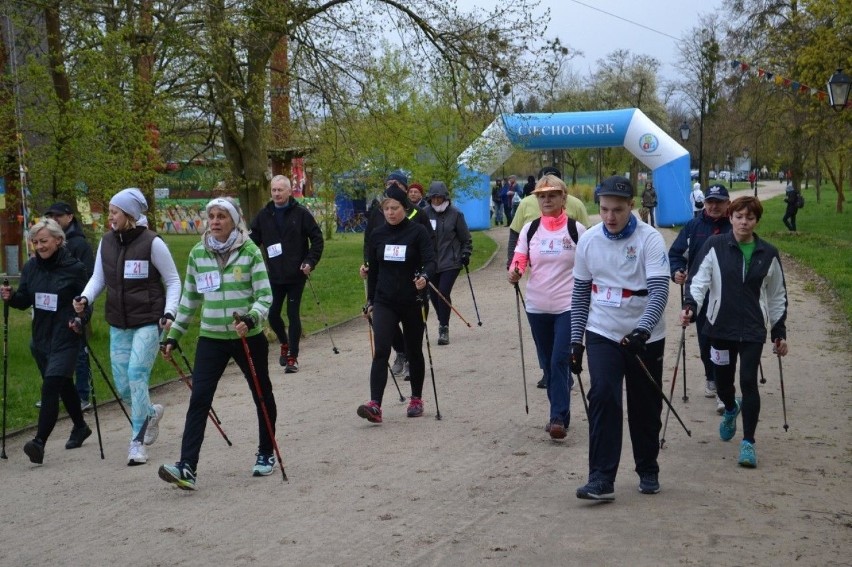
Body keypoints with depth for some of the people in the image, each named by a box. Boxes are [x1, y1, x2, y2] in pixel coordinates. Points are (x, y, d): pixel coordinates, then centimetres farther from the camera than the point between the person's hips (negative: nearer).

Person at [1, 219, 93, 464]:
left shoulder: (74, 268, -9)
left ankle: (40, 441, -22)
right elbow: (25, 300, 9)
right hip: (40, 338, 6)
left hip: (65, 339, -6)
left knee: (50, 387, -17)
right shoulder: (31, 267, 5)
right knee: (63, 385, 21)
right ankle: (80, 427, 40)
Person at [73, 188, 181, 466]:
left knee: (137, 374, -15)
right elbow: (98, 277, 12)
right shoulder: (107, 242, 4)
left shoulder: (152, 242, -11)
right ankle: (151, 413, 36)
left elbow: (173, 280, -4)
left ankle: (138, 441, -4)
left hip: (148, 321, -5)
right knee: (123, 384, 5)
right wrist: (85, 298, -8)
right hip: (119, 323, 6)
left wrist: (169, 312, -16)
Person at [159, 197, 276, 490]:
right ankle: (187, 467, -17)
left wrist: (250, 319, -29)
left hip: (248, 337, -2)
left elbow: (265, 296, -10)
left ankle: (266, 454, 34)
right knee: (199, 399, -11)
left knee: (261, 395, 13)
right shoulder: (197, 254, 3)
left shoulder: (250, 252, -7)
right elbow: (189, 299, 13)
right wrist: (173, 336, 11)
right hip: (211, 338, 2)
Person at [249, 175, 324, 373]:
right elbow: (253, 241, 10)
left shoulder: (301, 213, -4)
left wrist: (310, 262, -10)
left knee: (293, 315, -1)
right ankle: (284, 344, 33)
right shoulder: (263, 215, 4)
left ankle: (293, 357, 7)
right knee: (272, 314, 5)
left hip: (296, 275, -3)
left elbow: (317, 239, -2)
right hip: (274, 275, 3)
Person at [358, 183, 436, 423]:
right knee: (380, 352, -12)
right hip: (384, 302, 2)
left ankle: (416, 400, 28)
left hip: (413, 302, -2)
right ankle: (375, 405, -20)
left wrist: (424, 277, -36)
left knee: (414, 352, 12)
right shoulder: (377, 235, 5)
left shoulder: (418, 232, -6)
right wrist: (370, 301, 15)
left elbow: (430, 261, -15)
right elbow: (373, 270, 13)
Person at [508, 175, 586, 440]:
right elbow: (520, 258, 2)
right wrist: (515, 272, -21)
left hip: (568, 306, -4)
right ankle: (559, 414, 24)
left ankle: (559, 417, -12)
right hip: (536, 307, 4)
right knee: (548, 364, 11)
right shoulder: (530, 229, 6)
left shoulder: (576, 229, -1)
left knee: (560, 361, -14)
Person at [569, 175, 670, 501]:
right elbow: (581, 292, 8)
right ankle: (601, 478, -14)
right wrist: (576, 339, 6)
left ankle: (648, 471, 29)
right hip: (602, 334, 2)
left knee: (646, 406, 9)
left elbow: (659, 290, -21)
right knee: (603, 397, -14)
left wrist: (643, 330, -35)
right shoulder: (588, 240, 0)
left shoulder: (650, 239, -13)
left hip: (645, 337, -2)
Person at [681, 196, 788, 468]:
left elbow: (777, 297, 11)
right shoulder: (715, 246, -3)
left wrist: (779, 332, 11)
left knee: (748, 381, -10)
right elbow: (699, 280, -8)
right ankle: (731, 410, 49)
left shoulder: (768, 254, 3)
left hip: (753, 330, 0)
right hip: (720, 326, 0)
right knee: (723, 379, 12)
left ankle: (748, 442, 1)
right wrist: (690, 305, -27)